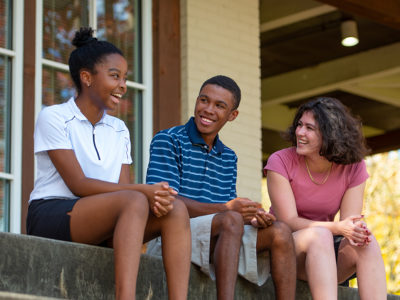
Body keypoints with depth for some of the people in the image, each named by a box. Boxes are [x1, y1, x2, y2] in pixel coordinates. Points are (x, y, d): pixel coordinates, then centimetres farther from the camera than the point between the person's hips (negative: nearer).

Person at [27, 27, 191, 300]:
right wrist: (143, 190, -22)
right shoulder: (54, 118, -2)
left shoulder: (119, 130, 18)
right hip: (51, 215, -6)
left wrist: (155, 197, -20)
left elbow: (123, 187, 5)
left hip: (101, 229, 6)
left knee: (176, 209, -17)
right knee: (133, 201, -32)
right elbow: (78, 184, -12)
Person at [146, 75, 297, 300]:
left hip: (222, 241, 7)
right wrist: (226, 209, -22)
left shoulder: (229, 158, 23)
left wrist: (254, 216, -13)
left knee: (279, 231, -14)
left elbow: (232, 208, 13)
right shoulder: (167, 141, 0)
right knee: (231, 221, -33)